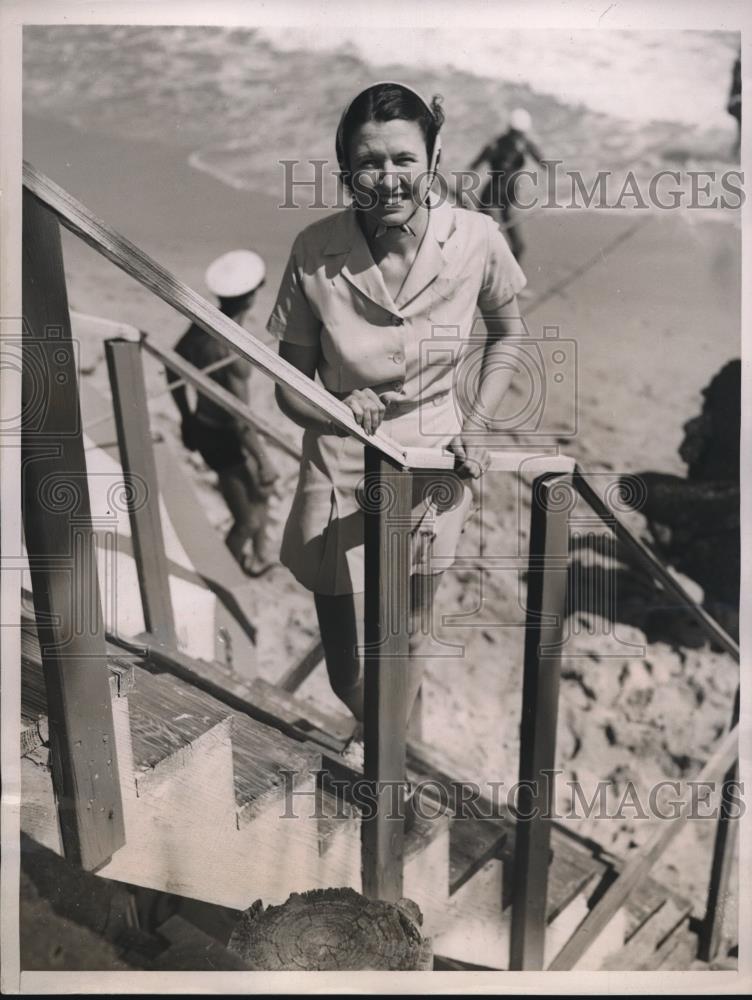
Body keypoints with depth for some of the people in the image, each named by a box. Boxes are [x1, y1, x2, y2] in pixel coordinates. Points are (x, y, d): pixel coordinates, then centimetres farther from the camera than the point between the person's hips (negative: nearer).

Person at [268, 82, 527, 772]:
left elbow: (509, 334, 8)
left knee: (407, 644, 17)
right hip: (341, 473, 0)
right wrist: (334, 413, -26)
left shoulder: (475, 239, -12)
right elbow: (290, 382, -5)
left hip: (433, 469, 1)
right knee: (349, 670, 11)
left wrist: (478, 423, -5)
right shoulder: (315, 251, -14)